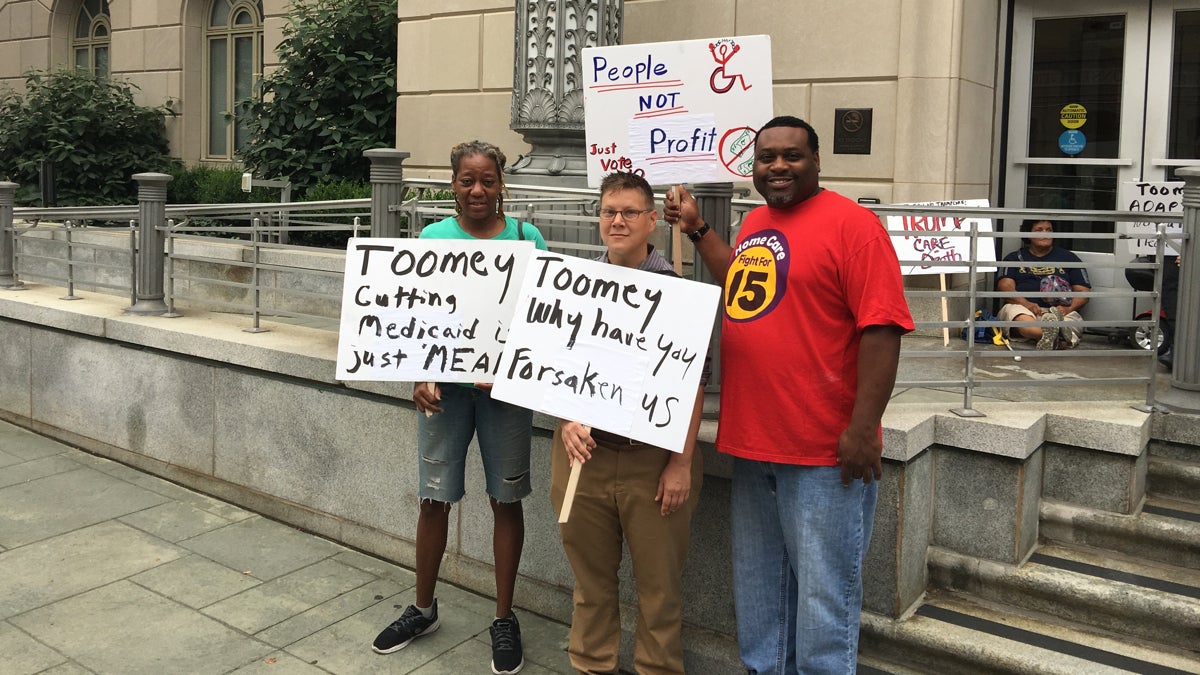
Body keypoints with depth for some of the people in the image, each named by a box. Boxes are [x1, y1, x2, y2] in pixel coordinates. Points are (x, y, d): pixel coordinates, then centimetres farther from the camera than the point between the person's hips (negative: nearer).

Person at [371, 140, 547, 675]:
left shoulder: (525, 237, -2)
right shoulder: (433, 238, 2)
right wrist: (420, 378, -11)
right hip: (445, 384, 1)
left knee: (506, 501, 8)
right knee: (434, 499, 9)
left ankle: (504, 619, 25)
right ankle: (423, 608, 31)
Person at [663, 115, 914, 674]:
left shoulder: (851, 224, -10)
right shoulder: (754, 223, 13)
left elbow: (881, 328, -16)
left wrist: (862, 429, -20)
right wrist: (696, 229, 26)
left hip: (824, 455, -7)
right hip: (750, 444, 8)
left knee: (822, 591, 5)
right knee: (757, 583, 20)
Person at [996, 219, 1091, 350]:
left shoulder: (1068, 258, 25)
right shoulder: (1014, 258, 23)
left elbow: (1083, 292, 16)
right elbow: (1005, 287, 6)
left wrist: (1068, 308, -8)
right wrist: (1026, 303, -15)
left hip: (1059, 310, 2)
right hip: (1022, 307, -1)